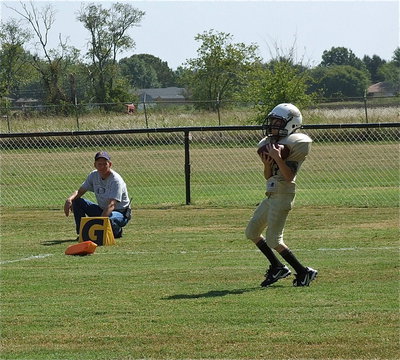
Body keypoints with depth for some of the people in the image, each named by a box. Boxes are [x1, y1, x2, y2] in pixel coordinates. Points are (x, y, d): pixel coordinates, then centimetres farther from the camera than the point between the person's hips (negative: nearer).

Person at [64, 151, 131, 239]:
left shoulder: (116, 180, -24)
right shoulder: (94, 175, -3)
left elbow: (111, 205, -35)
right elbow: (80, 191, 4)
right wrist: (69, 199, -20)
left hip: (120, 213, -6)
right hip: (102, 210, 6)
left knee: (108, 218, -42)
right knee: (76, 201, -8)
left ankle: (117, 231, -5)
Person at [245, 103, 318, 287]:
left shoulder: (296, 144, -11)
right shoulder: (269, 143, 13)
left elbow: (289, 175, -18)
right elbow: (268, 176, 14)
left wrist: (277, 158, -24)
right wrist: (267, 164, -5)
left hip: (283, 194, -9)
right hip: (271, 195, 9)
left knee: (273, 240, -9)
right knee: (252, 231, 14)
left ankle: (304, 272, 0)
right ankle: (277, 267, 22)